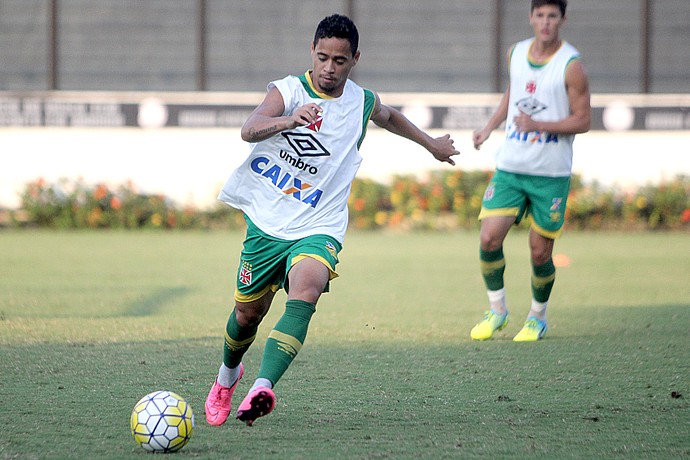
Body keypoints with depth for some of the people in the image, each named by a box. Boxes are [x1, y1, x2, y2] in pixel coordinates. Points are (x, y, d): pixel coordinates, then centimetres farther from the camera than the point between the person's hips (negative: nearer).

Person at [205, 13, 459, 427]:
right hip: (266, 222, 0)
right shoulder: (288, 90, -10)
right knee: (248, 313, 12)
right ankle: (228, 375, 46)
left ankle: (263, 388, -45)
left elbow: (388, 117, 29)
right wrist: (289, 120, -51)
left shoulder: (363, 102, 2)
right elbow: (250, 129, -31)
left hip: (318, 229, 0)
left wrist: (432, 143, 39)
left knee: (305, 290, -30)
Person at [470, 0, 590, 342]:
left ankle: (538, 317, 25)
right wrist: (488, 128, 17)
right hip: (509, 168, 4)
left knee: (540, 253, 2)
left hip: (551, 175, -4)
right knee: (489, 239, -9)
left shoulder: (571, 65, -9)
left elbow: (583, 121, -9)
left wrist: (538, 125, -21)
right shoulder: (516, 53, 7)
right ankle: (497, 310, 11)